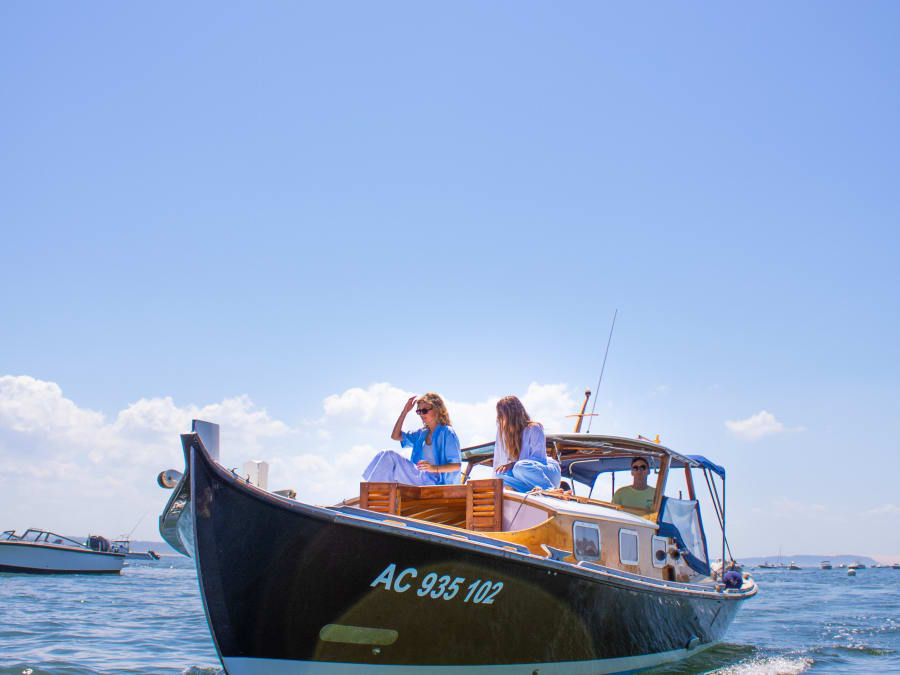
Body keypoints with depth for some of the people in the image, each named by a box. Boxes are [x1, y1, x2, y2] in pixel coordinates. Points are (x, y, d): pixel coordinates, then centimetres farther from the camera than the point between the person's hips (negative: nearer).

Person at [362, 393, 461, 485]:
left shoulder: (447, 433, -6)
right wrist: (404, 411, 16)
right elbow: (395, 436, 23)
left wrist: (434, 468, -29)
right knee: (383, 455, -3)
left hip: (435, 482, -8)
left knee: (390, 456, -18)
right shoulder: (422, 434, 19)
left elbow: (456, 465, -12)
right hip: (420, 480, 8)